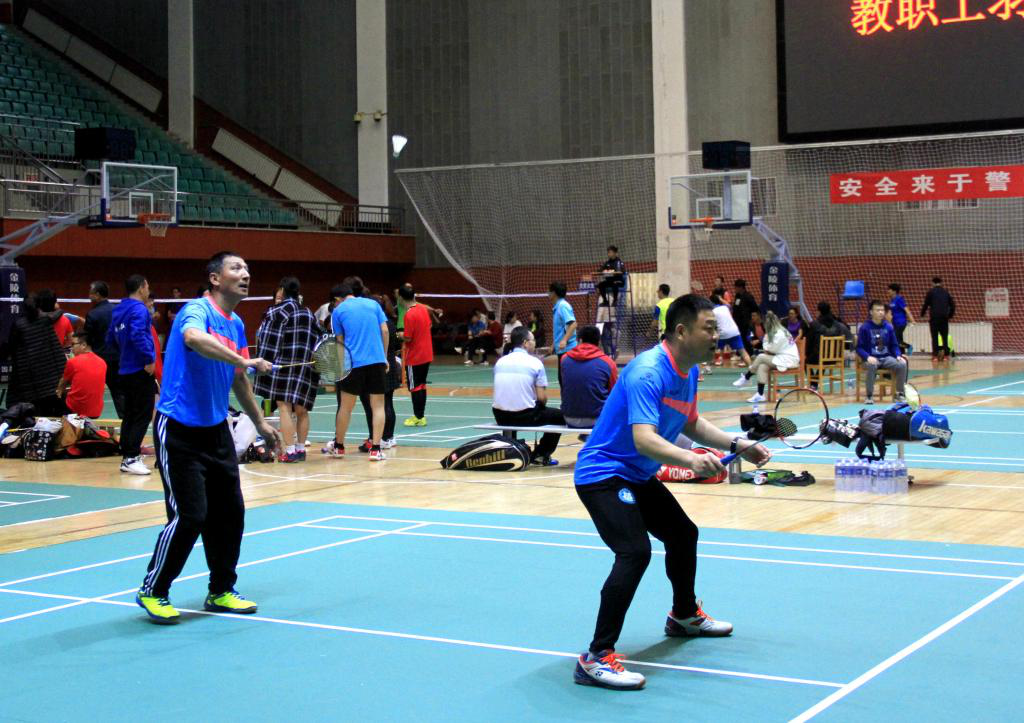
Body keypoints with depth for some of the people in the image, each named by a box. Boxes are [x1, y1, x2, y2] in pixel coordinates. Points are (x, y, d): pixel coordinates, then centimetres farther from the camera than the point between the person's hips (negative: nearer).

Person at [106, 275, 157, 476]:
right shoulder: (139, 309, -12)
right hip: (141, 370, -9)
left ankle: (127, 456, 16)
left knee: (129, 415, 13)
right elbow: (138, 335, -26)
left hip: (125, 370, 9)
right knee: (142, 416, -6)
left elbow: (111, 338, 18)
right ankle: (131, 458, -9)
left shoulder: (119, 310, 13)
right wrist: (149, 359, -21)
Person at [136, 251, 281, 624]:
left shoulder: (236, 325, 10)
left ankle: (221, 592, 22)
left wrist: (259, 422, 26)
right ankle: (152, 591, 9)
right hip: (179, 429, -8)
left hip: (216, 429, 8)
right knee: (189, 516, -9)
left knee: (229, 513, 8)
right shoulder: (197, 309, -15)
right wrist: (245, 360, -44)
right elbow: (194, 338, -41)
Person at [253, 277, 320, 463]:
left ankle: (289, 451, -11)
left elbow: (268, 341, -10)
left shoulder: (276, 312, -2)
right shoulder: (309, 314, 15)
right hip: (307, 368, 6)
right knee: (301, 410, 11)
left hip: (283, 365, -6)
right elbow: (319, 341, 13)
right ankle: (300, 449, 14)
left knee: (284, 408, -6)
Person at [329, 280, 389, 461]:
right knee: (378, 406, 5)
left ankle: (338, 446, 24)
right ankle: (375, 449, -3)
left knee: (345, 406, 12)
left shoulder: (338, 310, 7)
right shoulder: (373, 304, 10)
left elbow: (340, 341, 9)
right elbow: (384, 331, 5)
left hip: (354, 362, -1)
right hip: (377, 360, 1)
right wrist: (385, 357, 12)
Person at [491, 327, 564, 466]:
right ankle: (541, 454, 16)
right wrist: (539, 406, 16)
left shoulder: (500, 362, 7)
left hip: (500, 417, 5)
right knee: (559, 415, 18)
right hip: (526, 417, -5)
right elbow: (542, 398, -8)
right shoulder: (535, 362, -5)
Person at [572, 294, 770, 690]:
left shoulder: (689, 372, 3)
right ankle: (596, 658, -24)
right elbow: (644, 438, -40)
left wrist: (738, 445, 7)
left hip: (638, 476, 11)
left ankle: (684, 615, 51)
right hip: (602, 474, -11)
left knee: (684, 534, 25)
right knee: (635, 552, -27)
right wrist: (692, 461, -55)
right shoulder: (648, 372, -28)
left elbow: (691, 423, 19)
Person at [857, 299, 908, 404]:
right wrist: (868, 357, -23)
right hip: (871, 359, -3)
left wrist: (898, 355, -6)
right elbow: (859, 348, -4)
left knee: (902, 364, -24)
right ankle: (869, 396, -23)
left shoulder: (889, 327, 8)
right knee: (872, 366, -39)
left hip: (887, 358, 4)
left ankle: (900, 394, -8)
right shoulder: (864, 327, -3)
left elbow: (894, 345, 14)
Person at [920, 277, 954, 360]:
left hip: (934, 317, -3)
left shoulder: (931, 291, 1)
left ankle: (935, 354, -5)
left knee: (935, 337, 0)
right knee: (945, 337, 6)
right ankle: (945, 354, -2)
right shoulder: (946, 292, 13)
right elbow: (952, 304, 14)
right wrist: (950, 316, 25)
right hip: (944, 317, 3)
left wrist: (922, 314, 11)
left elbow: (926, 304, -2)